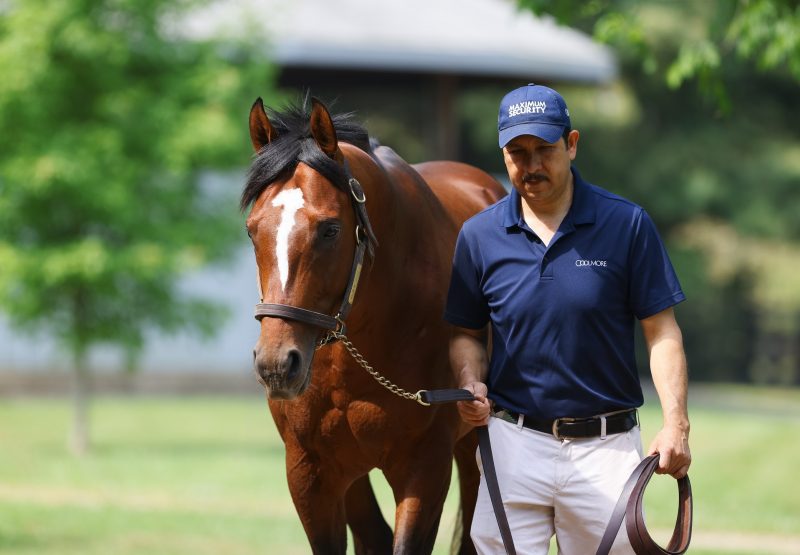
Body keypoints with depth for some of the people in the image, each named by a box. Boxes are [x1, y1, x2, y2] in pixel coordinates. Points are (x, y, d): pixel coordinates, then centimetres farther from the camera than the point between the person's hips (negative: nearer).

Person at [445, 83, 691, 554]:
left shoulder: (627, 224, -3)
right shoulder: (480, 235, 3)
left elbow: (662, 331, -2)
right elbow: (467, 332, 13)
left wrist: (676, 424, -13)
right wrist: (471, 383, -8)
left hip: (606, 446, -1)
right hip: (515, 443, 1)